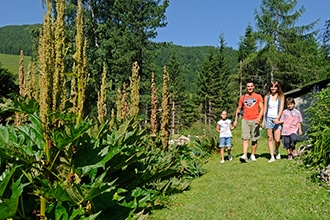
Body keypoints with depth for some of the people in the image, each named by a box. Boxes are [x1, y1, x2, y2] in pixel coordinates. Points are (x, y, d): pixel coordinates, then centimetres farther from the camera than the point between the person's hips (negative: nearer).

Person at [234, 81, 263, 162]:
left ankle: (253, 155, 16)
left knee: (254, 139, 4)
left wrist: (259, 118, -15)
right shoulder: (242, 97, 12)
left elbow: (261, 109, 1)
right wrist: (236, 120, 10)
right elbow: (238, 109, 16)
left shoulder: (258, 97, 6)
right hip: (245, 120, 1)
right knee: (245, 138, -9)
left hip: (255, 120, -1)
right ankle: (244, 155, -15)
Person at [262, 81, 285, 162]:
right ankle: (272, 157, 4)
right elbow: (264, 109, 11)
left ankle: (277, 151, 26)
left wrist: (277, 118, -16)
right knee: (270, 139, -1)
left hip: (277, 119, -1)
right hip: (269, 118, 1)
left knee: (277, 140, -6)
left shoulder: (281, 96, 7)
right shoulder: (267, 97, 10)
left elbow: (281, 108, -2)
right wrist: (263, 121, 7)